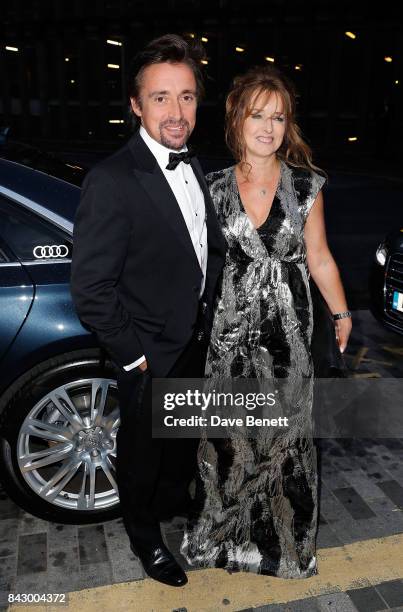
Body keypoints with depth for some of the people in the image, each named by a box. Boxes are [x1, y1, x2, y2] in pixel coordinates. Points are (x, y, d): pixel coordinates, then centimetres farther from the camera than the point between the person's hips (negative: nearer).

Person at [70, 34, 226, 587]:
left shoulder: (193, 166, 1)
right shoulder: (111, 182, -25)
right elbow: (90, 290, -23)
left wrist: (209, 318, 5)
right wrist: (135, 355, -18)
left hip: (197, 343, 7)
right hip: (152, 358, -7)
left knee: (186, 435, 28)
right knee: (143, 452, 17)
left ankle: (175, 500, 56)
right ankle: (145, 536, 44)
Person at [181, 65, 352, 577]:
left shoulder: (306, 185, -2)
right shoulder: (215, 186, 0)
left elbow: (318, 257, 5)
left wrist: (341, 314, 8)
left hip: (288, 324, 0)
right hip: (231, 325, 1)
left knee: (285, 428, 10)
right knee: (230, 431, 10)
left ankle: (284, 536, 35)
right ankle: (225, 530, 36)